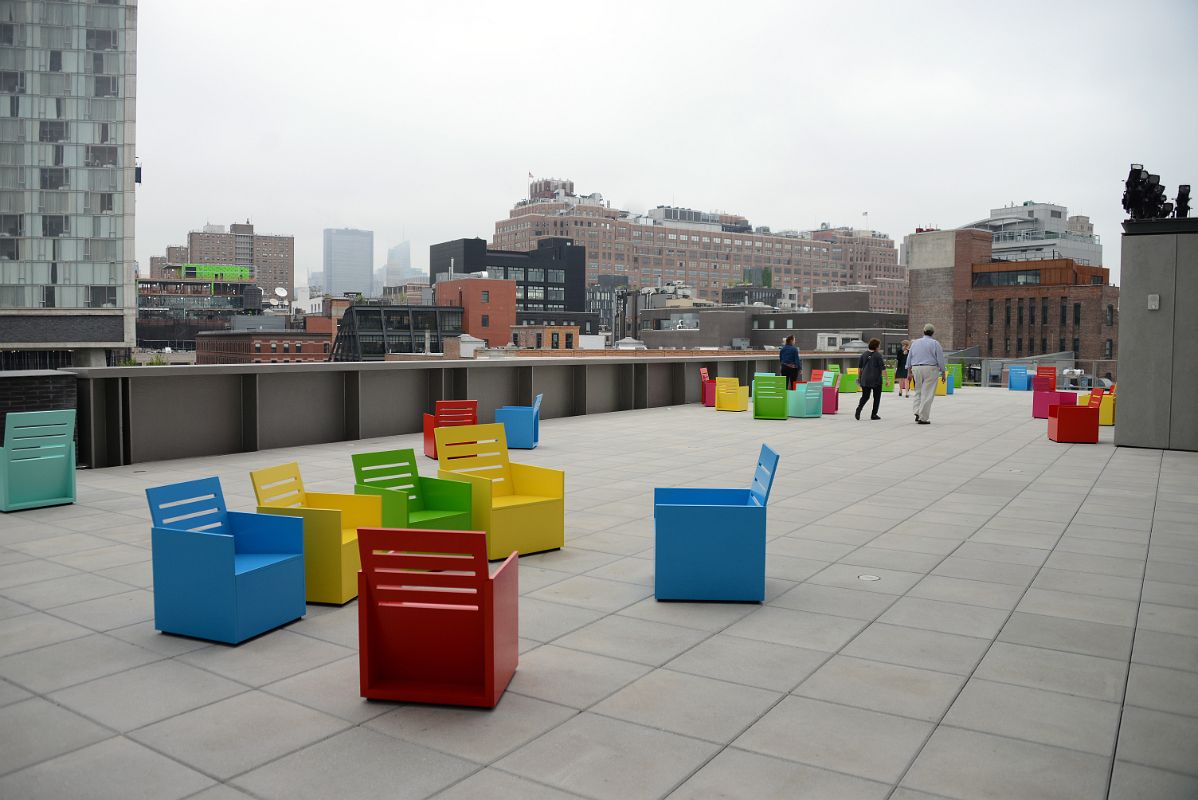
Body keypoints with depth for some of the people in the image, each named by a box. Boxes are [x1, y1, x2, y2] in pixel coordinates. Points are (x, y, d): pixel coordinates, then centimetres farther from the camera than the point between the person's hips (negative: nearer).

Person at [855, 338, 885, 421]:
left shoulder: (864, 354, 4)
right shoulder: (878, 355, -9)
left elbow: (859, 367, 9)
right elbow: (883, 368, -10)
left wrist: (859, 377, 20)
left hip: (865, 379, 4)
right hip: (876, 379, -4)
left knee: (865, 396, 10)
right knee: (877, 397, 10)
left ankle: (858, 409, -14)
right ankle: (874, 414, 10)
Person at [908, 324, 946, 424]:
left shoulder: (915, 342, 10)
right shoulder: (935, 343, -2)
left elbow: (909, 358, 12)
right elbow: (940, 359, -4)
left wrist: (909, 372, 17)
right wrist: (943, 372, 4)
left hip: (916, 369, 4)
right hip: (930, 369, -4)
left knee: (918, 391, 17)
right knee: (927, 394, -3)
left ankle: (917, 413, 2)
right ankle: (923, 418, -5)